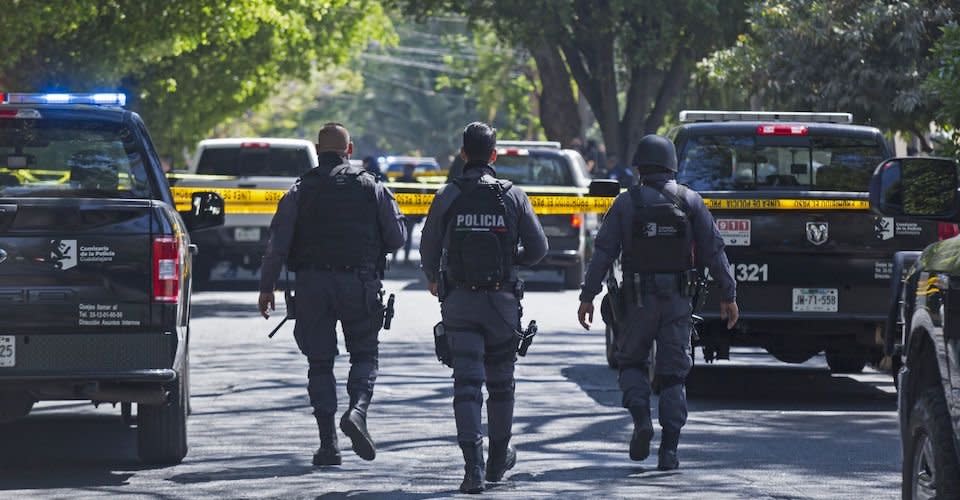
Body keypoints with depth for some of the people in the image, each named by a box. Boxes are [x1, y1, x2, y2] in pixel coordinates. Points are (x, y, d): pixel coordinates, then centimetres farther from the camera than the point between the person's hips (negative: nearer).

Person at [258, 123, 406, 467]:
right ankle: (357, 410, -17)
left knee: (320, 363, 7)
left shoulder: (301, 190, 2)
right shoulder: (371, 188, 3)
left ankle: (328, 443, 1)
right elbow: (396, 237, 3)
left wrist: (267, 287, 2)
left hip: (312, 284, 0)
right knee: (365, 354, 12)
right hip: (359, 282, 0)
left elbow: (278, 242, -3)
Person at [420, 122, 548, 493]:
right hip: (501, 302, 1)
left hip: (459, 301, -1)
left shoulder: (447, 197, -4)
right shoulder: (513, 197, -3)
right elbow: (538, 249, -2)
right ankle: (499, 460, 30)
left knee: (467, 383, -4)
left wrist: (433, 280, 23)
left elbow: (428, 249, 2)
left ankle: (473, 467, -17)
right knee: (500, 382, 16)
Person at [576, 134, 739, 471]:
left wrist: (587, 296, -1)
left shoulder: (626, 203, -2)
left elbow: (603, 251, -5)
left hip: (638, 298, -1)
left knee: (631, 361, 18)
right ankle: (669, 450, 0)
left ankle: (641, 419, -6)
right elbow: (713, 250, -1)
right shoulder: (690, 202, 1)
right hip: (678, 299, 1)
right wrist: (728, 295, 4)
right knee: (673, 373, 6)